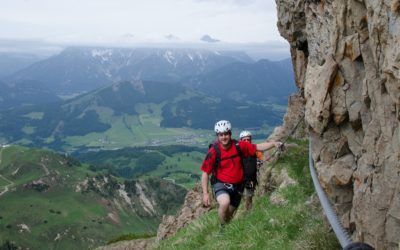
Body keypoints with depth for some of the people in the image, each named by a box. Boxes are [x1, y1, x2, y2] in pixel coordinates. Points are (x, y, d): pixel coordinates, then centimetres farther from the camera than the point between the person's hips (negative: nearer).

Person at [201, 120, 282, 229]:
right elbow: (205, 173, -12)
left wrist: (273, 143, -20)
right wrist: (205, 193, -16)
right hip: (221, 184, -3)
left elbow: (258, 147, -4)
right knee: (225, 203, -32)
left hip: (237, 185, 3)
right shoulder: (213, 151, -18)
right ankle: (222, 228, -7)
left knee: (229, 213, 13)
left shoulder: (239, 145, -11)